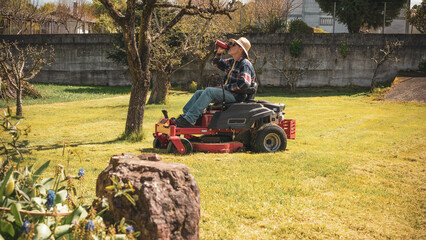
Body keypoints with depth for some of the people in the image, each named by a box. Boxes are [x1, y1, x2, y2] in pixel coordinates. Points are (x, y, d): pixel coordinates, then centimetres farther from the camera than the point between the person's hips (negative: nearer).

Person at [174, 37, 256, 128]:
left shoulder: (245, 64, -12)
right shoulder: (231, 62, 16)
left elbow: (244, 84, -24)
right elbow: (216, 63, 30)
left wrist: (224, 87, -19)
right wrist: (219, 52, 8)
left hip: (237, 96, -10)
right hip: (227, 93, 10)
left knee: (209, 90, -28)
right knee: (199, 93, 3)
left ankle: (189, 119, -34)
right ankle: (184, 115, -10)